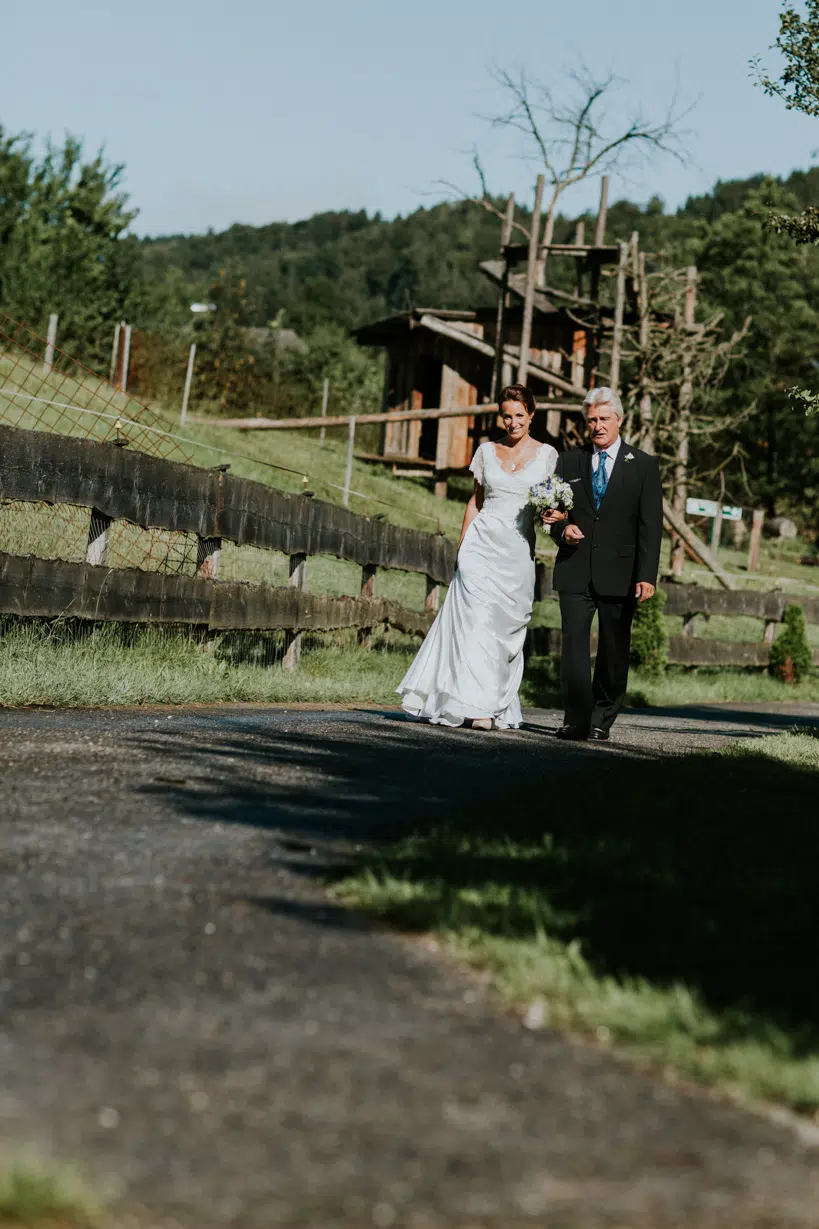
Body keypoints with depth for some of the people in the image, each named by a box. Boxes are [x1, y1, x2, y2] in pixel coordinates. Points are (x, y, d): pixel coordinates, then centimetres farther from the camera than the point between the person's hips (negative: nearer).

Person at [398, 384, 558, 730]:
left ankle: (501, 708, 3)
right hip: (482, 545, 1)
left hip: (518, 551, -1)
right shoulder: (487, 451, 10)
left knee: (508, 627, -1)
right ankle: (478, 705, -15)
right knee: (477, 620, -12)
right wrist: (462, 544, 9)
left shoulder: (547, 455, 5)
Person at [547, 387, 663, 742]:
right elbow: (553, 512, 18)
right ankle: (576, 720, -6)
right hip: (575, 572, 1)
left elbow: (650, 525, 0)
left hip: (619, 575, -1)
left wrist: (647, 575, -9)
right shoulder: (569, 462, 12)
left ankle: (601, 721, 13)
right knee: (574, 645, -7)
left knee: (614, 649, 4)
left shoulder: (643, 466, 5)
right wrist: (562, 530, -6)